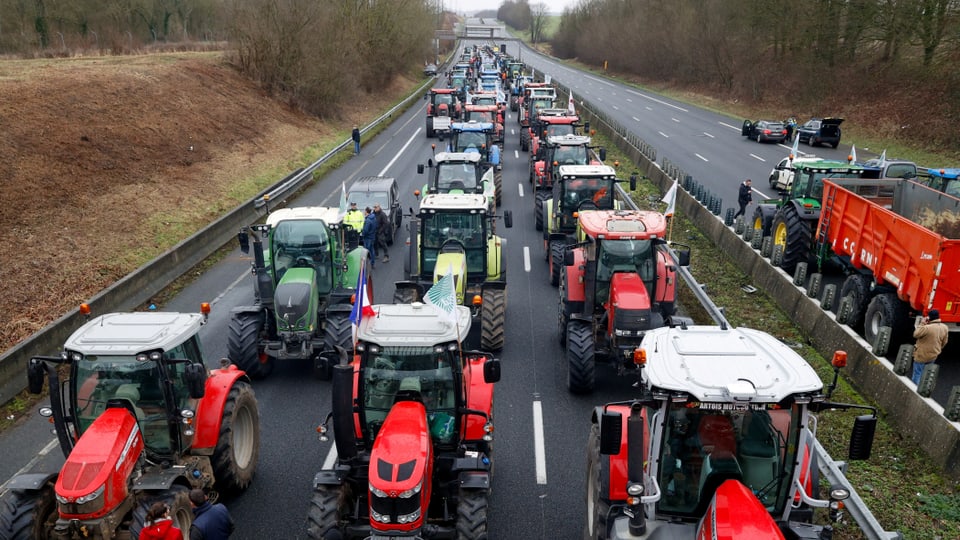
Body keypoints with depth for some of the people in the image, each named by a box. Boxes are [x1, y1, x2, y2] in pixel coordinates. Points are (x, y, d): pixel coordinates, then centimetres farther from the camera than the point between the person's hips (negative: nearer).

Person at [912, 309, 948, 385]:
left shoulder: (926, 328, -30)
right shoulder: (945, 328, -6)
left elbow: (915, 335, -14)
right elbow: (944, 342, 6)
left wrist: (922, 324, -12)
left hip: (922, 355, -6)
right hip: (933, 356, 6)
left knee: (917, 374, 7)